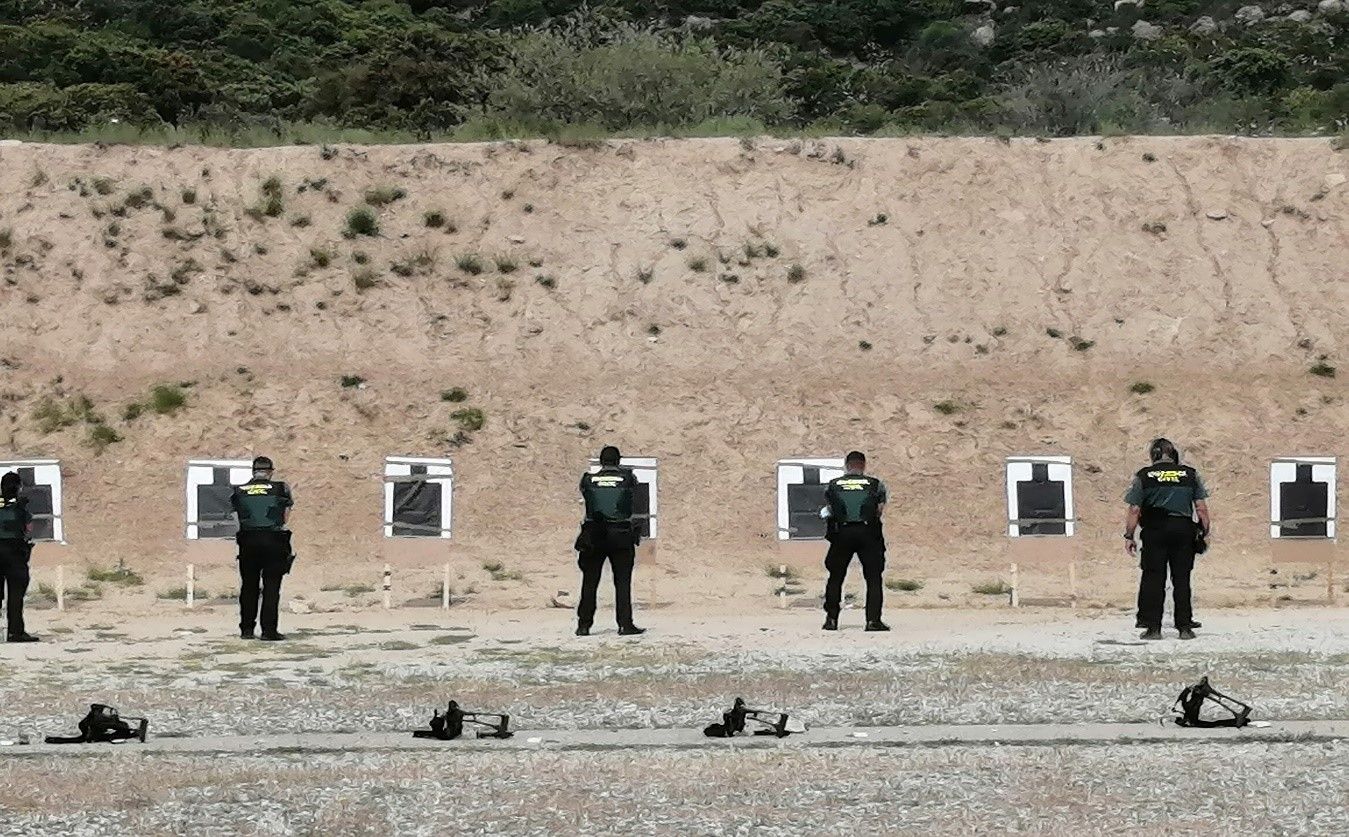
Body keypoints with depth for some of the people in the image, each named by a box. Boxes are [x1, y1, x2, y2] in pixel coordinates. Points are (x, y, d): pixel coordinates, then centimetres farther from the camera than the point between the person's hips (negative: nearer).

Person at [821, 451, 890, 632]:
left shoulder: (832, 485, 11)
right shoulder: (876, 485, 9)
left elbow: (828, 510, 11)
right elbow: (880, 511, 7)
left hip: (841, 533, 1)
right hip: (868, 533, -1)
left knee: (836, 577, 13)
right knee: (874, 578, 4)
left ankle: (831, 619, 13)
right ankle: (873, 620, -3)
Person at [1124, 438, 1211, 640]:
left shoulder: (1143, 476, 1)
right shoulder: (1190, 474, 5)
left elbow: (1134, 510, -2)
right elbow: (1201, 508, 3)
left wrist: (1129, 536, 4)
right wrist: (1205, 532, 12)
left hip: (1154, 532, -1)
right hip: (1183, 530, 1)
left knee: (1153, 579, 3)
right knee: (1182, 579, 7)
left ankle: (1153, 627, 0)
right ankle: (1185, 627, 8)